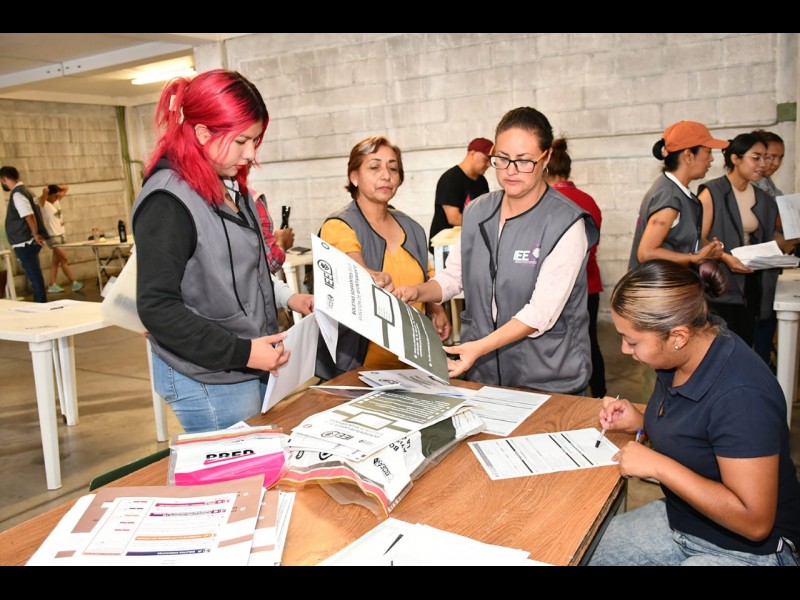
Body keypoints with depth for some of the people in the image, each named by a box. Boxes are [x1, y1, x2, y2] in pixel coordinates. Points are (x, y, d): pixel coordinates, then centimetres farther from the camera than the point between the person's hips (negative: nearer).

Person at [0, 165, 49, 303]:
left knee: (34, 276, -4)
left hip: (25, 242, -10)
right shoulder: (24, 190, 15)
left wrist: (35, 234, -18)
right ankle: (41, 304, 22)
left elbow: (29, 216, -25)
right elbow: (32, 214, 18)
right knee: (34, 275, 15)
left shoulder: (17, 194, -15)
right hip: (27, 242, 10)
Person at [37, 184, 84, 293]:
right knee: (64, 259, -7)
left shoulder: (57, 201, 9)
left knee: (56, 260, 9)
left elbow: (66, 188, 18)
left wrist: (56, 188, 4)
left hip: (62, 234, 8)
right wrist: (47, 190, -10)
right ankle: (73, 283, -3)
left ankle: (52, 285, 13)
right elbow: (45, 191, -31)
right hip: (53, 236, -8)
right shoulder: (44, 203, -12)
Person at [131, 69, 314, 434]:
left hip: (252, 370, 8)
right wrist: (241, 352, -21)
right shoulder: (169, 201, -18)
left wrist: (286, 297, 6)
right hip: (209, 382, -8)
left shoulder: (231, 188, 9)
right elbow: (157, 309, -21)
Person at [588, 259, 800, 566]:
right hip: (680, 519, 8)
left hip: (749, 549, -8)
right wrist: (642, 421, -4)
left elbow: (754, 521, -28)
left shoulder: (741, 394, -31)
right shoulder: (680, 358, -5)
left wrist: (657, 465, -27)